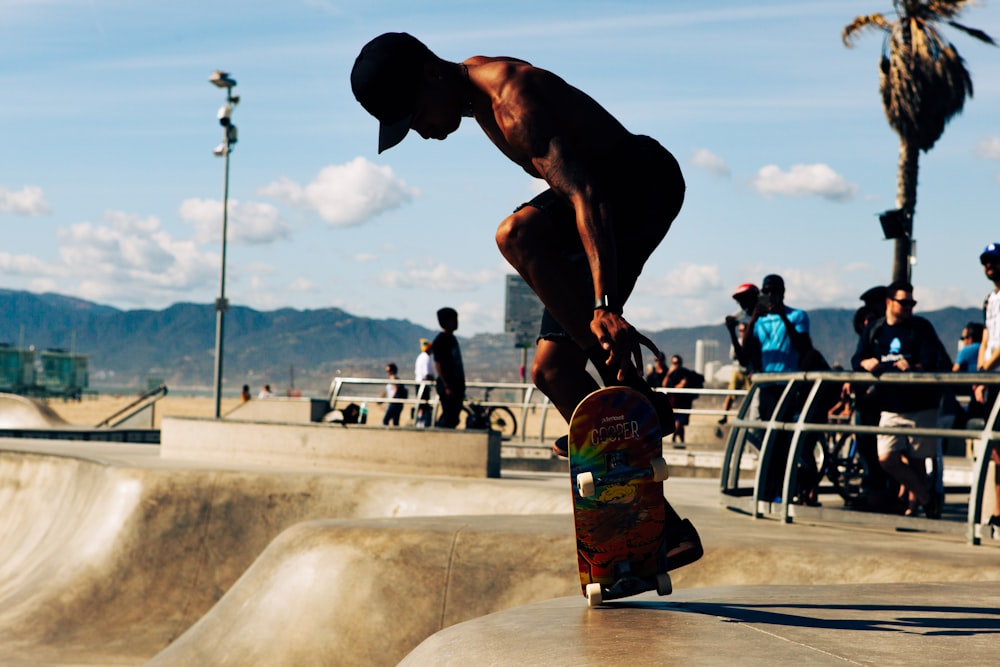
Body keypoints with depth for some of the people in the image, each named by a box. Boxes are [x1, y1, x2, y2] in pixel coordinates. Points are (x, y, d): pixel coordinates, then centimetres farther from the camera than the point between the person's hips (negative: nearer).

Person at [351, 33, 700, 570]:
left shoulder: (515, 97, -26)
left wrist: (605, 306, -46)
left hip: (647, 183, -10)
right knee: (553, 369, 1)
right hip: (612, 192, 10)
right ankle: (658, 524, 2)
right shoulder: (474, 91, 5)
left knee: (517, 234, -35)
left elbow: (584, 194, -37)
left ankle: (634, 398, -30)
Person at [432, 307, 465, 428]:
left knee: (453, 418, 9)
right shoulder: (440, 340, -11)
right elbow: (438, 365, -16)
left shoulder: (452, 339, 16)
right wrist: (446, 386, -21)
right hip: (448, 386, -9)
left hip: (457, 385, 9)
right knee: (449, 418, -10)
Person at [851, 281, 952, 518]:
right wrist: (866, 363, -19)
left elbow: (939, 362, -10)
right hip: (890, 407, 3)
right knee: (887, 458, -9)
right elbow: (856, 360, 5)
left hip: (920, 406, -3)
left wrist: (913, 367, -28)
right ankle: (927, 497, 7)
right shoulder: (874, 330, 10)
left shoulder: (921, 327, 0)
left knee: (915, 461, 1)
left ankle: (914, 502, 21)